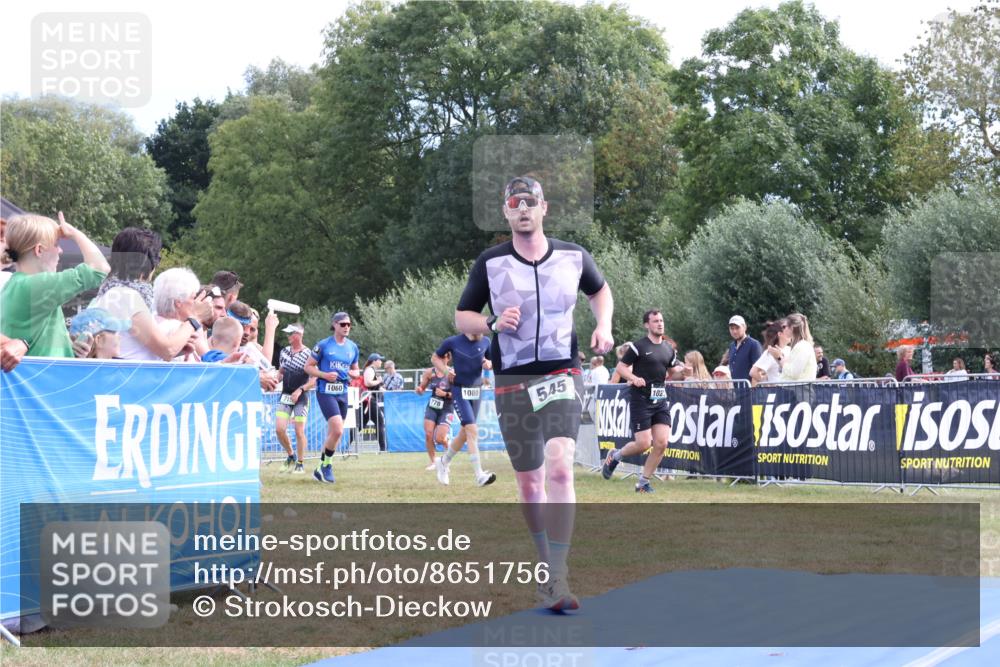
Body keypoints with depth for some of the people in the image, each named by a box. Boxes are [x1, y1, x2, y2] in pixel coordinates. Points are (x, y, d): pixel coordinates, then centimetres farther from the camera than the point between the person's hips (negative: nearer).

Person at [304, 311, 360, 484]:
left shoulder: (352, 347, 11)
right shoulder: (323, 345, -5)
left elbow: (356, 371, 22)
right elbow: (308, 367, -1)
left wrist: (352, 374, -2)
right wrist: (324, 375, -16)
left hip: (342, 393, 6)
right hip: (326, 392, -6)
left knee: (333, 433, 9)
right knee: (338, 430, -18)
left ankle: (322, 467, 23)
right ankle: (325, 466, -1)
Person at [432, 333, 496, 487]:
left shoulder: (485, 342, 1)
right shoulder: (453, 342, -10)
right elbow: (435, 357, 5)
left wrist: (489, 364, -8)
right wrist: (446, 371, -12)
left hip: (476, 391, 5)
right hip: (460, 391, -5)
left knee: (465, 433, 13)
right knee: (472, 430, -17)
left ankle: (443, 462, 37)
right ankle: (480, 476, -20)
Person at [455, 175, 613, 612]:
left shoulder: (573, 257, 4)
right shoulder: (490, 263, 1)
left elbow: (600, 290, 25)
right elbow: (461, 317, 9)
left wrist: (603, 326, 7)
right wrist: (493, 323, -11)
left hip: (561, 375, -1)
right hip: (512, 381, 1)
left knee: (559, 467, -21)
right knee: (529, 482, 7)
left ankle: (557, 579, -21)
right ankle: (546, 563, 28)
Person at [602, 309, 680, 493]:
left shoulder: (669, 349, 13)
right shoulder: (638, 346, -6)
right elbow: (620, 367, -5)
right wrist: (633, 378, -22)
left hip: (660, 401, 6)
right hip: (640, 400, -6)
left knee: (661, 443, -6)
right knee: (643, 444, -10)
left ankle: (643, 482, 8)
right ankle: (615, 456, 21)